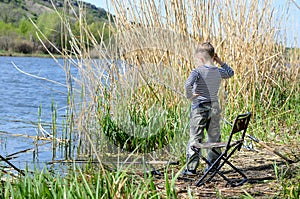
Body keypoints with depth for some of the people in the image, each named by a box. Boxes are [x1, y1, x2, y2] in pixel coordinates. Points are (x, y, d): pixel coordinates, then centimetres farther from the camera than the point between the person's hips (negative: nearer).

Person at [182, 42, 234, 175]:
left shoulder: (198, 71, -11)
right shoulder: (218, 71, 5)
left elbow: (188, 84, -29)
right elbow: (230, 73, 28)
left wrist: (189, 96, -13)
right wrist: (220, 62, 23)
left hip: (199, 108, -5)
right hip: (215, 107, 5)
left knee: (195, 138, -1)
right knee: (214, 138, 14)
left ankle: (191, 168, -3)